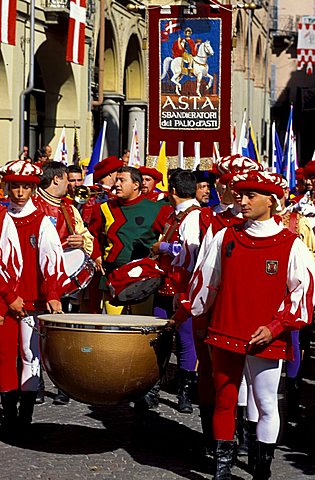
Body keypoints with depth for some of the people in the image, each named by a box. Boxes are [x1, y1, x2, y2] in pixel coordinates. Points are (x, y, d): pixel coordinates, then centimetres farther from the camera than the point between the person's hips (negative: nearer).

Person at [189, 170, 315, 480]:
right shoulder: (226, 237, 5)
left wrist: (275, 328, -13)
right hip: (225, 335, 3)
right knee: (224, 401, 9)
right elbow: (206, 281, 15)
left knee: (266, 405, 4)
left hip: (265, 341, -3)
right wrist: (194, 316, 19)